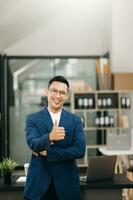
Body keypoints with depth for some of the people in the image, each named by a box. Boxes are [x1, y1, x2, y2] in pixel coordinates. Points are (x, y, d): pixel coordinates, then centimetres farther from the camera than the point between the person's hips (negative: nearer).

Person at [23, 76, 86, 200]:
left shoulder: (75, 120, 2)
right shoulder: (33, 119, 1)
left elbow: (80, 150, -8)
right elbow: (33, 144, -15)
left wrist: (47, 153, -11)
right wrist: (50, 137, -35)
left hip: (67, 183, 1)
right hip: (38, 183, -1)